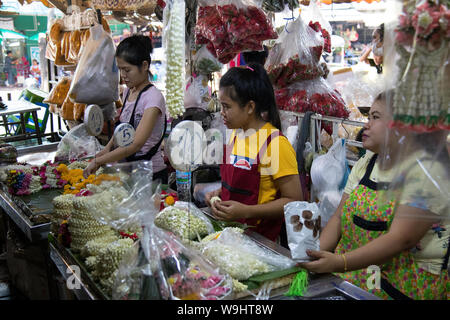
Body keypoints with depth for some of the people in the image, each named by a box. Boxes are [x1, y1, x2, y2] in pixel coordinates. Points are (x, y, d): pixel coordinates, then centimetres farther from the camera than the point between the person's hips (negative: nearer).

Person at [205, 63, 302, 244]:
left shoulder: (275, 143, -16)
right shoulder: (235, 134, 9)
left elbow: (293, 201, -15)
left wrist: (245, 211, -21)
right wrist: (219, 193, 5)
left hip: (261, 240, -7)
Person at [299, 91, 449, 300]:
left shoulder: (426, 171, -11)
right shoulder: (365, 164, 10)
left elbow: (401, 239, -20)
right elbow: (339, 217, 9)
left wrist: (340, 263, -28)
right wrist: (316, 254, -7)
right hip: (349, 272, 6)